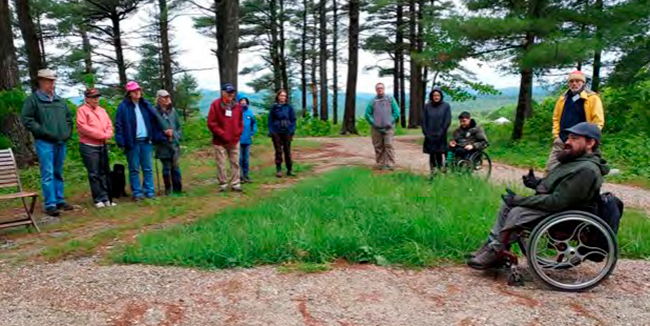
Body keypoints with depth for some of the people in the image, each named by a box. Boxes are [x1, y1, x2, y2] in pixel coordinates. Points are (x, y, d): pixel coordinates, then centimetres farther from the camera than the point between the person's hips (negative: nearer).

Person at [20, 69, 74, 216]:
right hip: (45, 143, -6)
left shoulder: (60, 100, 14)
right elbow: (26, 118, -8)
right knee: (48, 174, -7)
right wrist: (42, 131, -14)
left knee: (58, 173, 13)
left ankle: (59, 200, 21)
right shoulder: (33, 99, -3)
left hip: (61, 142, 6)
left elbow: (69, 117, 24)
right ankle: (50, 204, -3)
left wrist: (67, 132, 13)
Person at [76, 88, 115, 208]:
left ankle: (106, 198, 14)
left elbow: (109, 125, 11)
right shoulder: (82, 110, -4)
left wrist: (107, 135, -10)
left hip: (103, 145, 6)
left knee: (104, 172, 8)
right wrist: (101, 134, -15)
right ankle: (99, 199, 3)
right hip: (89, 146, -6)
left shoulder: (102, 110, 16)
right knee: (94, 174, -2)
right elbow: (82, 127, -15)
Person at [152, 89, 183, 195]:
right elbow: (153, 129, -6)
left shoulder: (173, 110, 9)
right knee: (166, 168, 2)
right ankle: (168, 189, 14)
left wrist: (177, 136, 3)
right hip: (163, 145, -3)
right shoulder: (155, 112, -5)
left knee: (176, 166, 6)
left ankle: (177, 189, 14)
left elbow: (178, 126, 15)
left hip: (174, 143, 4)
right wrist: (162, 137, -12)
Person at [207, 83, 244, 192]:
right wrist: (222, 134, -11)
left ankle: (236, 184, 13)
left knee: (235, 163, 6)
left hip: (234, 141, 4)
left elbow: (240, 122, 15)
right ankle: (223, 184, 13)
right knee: (221, 164, 2)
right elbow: (211, 123, -7)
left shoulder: (237, 106, 8)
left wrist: (238, 134, 2)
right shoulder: (215, 104, -5)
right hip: (220, 141, -3)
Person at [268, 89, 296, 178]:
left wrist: (292, 131, -3)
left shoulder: (289, 107, 4)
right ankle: (278, 170, 9)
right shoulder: (274, 107, 3)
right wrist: (271, 131, -3)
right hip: (276, 132, 0)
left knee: (287, 151, 5)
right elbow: (270, 120, 6)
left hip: (287, 132, 0)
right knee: (278, 151, 3)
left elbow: (293, 120, 5)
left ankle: (290, 170, 12)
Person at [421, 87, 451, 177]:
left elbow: (447, 121, -3)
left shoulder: (446, 106, 1)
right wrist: (427, 134, -4)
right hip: (429, 136, 1)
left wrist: (440, 134, -9)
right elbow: (423, 121, 4)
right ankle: (433, 174, 8)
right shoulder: (427, 106, 4)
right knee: (432, 155, 2)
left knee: (439, 155, -2)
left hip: (440, 137, -1)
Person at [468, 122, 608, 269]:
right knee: (507, 205, 4)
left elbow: (557, 202, -29)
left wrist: (518, 200, -23)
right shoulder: (576, 159, 7)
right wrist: (537, 183, -1)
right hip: (551, 203, 10)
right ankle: (492, 244, 5)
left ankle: (496, 252, -9)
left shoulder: (586, 170, -25)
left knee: (517, 213, -25)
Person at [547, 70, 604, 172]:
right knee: (550, 169, 0)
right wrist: (556, 135, 7)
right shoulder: (563, 98, 10)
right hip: (561, 141, 4)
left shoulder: (592, 98, -4)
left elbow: (598, 121, -8)